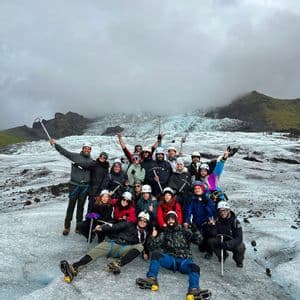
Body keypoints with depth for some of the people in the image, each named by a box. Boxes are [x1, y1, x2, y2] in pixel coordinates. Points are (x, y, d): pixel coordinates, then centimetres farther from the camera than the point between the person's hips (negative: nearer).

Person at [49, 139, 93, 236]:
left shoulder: (91, 161, 9)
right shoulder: (75, 156, 2)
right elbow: (64, 151, -4)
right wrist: (55, 144, -16)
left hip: (85, 186, 2)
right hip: (74, 185, -2)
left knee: (80, 207, 10)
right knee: (71, 205, 0)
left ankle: (78, 227, 19)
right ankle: (67, 226, 10)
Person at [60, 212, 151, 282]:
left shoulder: (145, 234, 20)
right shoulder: (130, 225, 10)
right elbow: (115, 227, 0)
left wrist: (145, 253, -1)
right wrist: (102, 228, -14)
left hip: (124, 250, 2)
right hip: (113, 243, -1)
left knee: (140, 247, -24)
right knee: (96, 251, -28)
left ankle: (117, 264, -39)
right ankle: (74, 268, -49)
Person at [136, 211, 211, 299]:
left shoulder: (184, 231, 16)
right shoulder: (163, 234, 19)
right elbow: (152, 248, 13)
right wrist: (153, 237, -3)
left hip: (184, 260, -1)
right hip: (170, 259, 1)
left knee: (195, 267, -31)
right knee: (156, 254, -24)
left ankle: (194, 290, -55)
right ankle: (152, 279, -41)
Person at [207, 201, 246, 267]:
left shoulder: (235, 221, -21)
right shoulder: (217, 220, -13)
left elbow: (239, 239, -26)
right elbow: (213, 235, -16)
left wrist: (227, 244, -40)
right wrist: (212, 226, -35)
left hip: (233, 243, -2)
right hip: (221, 241, 3)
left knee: (241, 247, -32)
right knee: (210, 240, -22)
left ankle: (239, 261, 5)